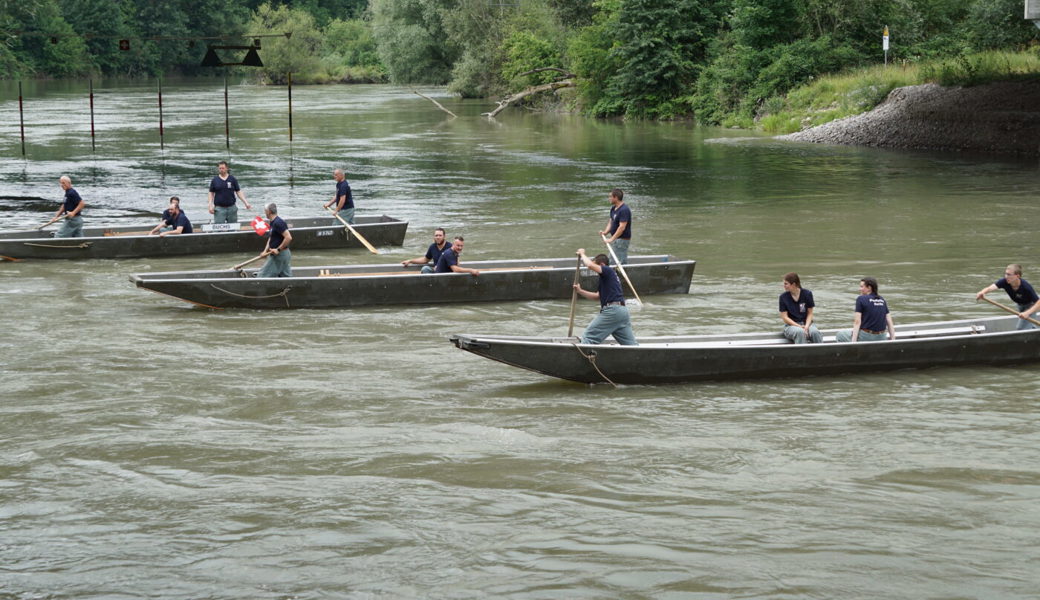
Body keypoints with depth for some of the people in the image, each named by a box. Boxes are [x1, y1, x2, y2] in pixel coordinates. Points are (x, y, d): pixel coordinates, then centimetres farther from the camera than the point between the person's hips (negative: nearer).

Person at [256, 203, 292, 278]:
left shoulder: (278, 223, -19)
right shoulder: (273, 222, 13)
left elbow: (288, 237, -27)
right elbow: (271, 238, 22)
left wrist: (278, 249, -21)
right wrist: (266, 250, 8)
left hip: (279, 255, -10)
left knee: (263, 275, -5)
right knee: (286, 276, 10)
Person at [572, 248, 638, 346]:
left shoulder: (608, 271, -4)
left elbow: (590, 265, -18)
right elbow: (597, 296, 28)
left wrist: (582, 254, 0)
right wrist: (580, 291, 21)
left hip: (612, 310, -10)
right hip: (622, 310, 10)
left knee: (588, 337, -3)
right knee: (630, 344, 9)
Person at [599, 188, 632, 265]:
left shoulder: (624, 210, -22)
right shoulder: (613, 208, 9)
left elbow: (622, 227, -26)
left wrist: (612, 239, -27)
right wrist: (606, 232, -3)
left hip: (622, 240, -10)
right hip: (615, 239, 10)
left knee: (621, 262, -6)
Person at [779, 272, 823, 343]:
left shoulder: (807, 294, 1)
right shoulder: (783, 297, -1)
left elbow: (810, 313, 4)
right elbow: (784, 317, -3)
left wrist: (806, 326, -15)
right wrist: (799, 326, -15)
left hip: (806, 323, 1)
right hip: (791, 325, -1)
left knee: (815, 332, -33)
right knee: (800, 332, -37)